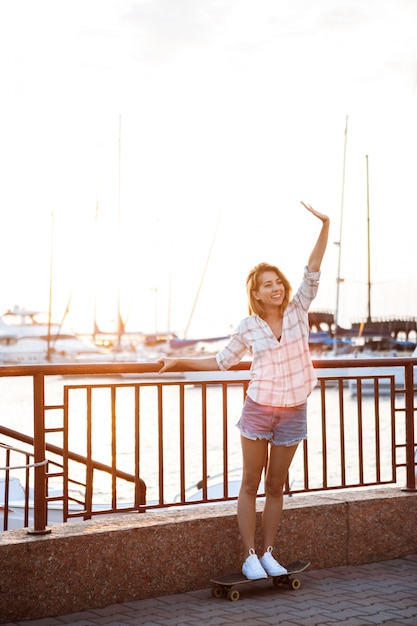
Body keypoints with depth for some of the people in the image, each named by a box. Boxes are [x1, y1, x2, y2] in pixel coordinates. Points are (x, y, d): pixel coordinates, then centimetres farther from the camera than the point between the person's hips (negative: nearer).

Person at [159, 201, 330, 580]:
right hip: (258, 409, -1)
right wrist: (179, 363, 8)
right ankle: (250, 556, 12)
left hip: (293, 412, 1)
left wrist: (325, 226, -20)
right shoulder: (248, 327, -1)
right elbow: (222, 361, 11)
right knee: (251, 484, 4)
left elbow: (313, 269, -10)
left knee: (276, 487, 10)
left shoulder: (298, 310, -1)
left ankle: (268, 554, 21)